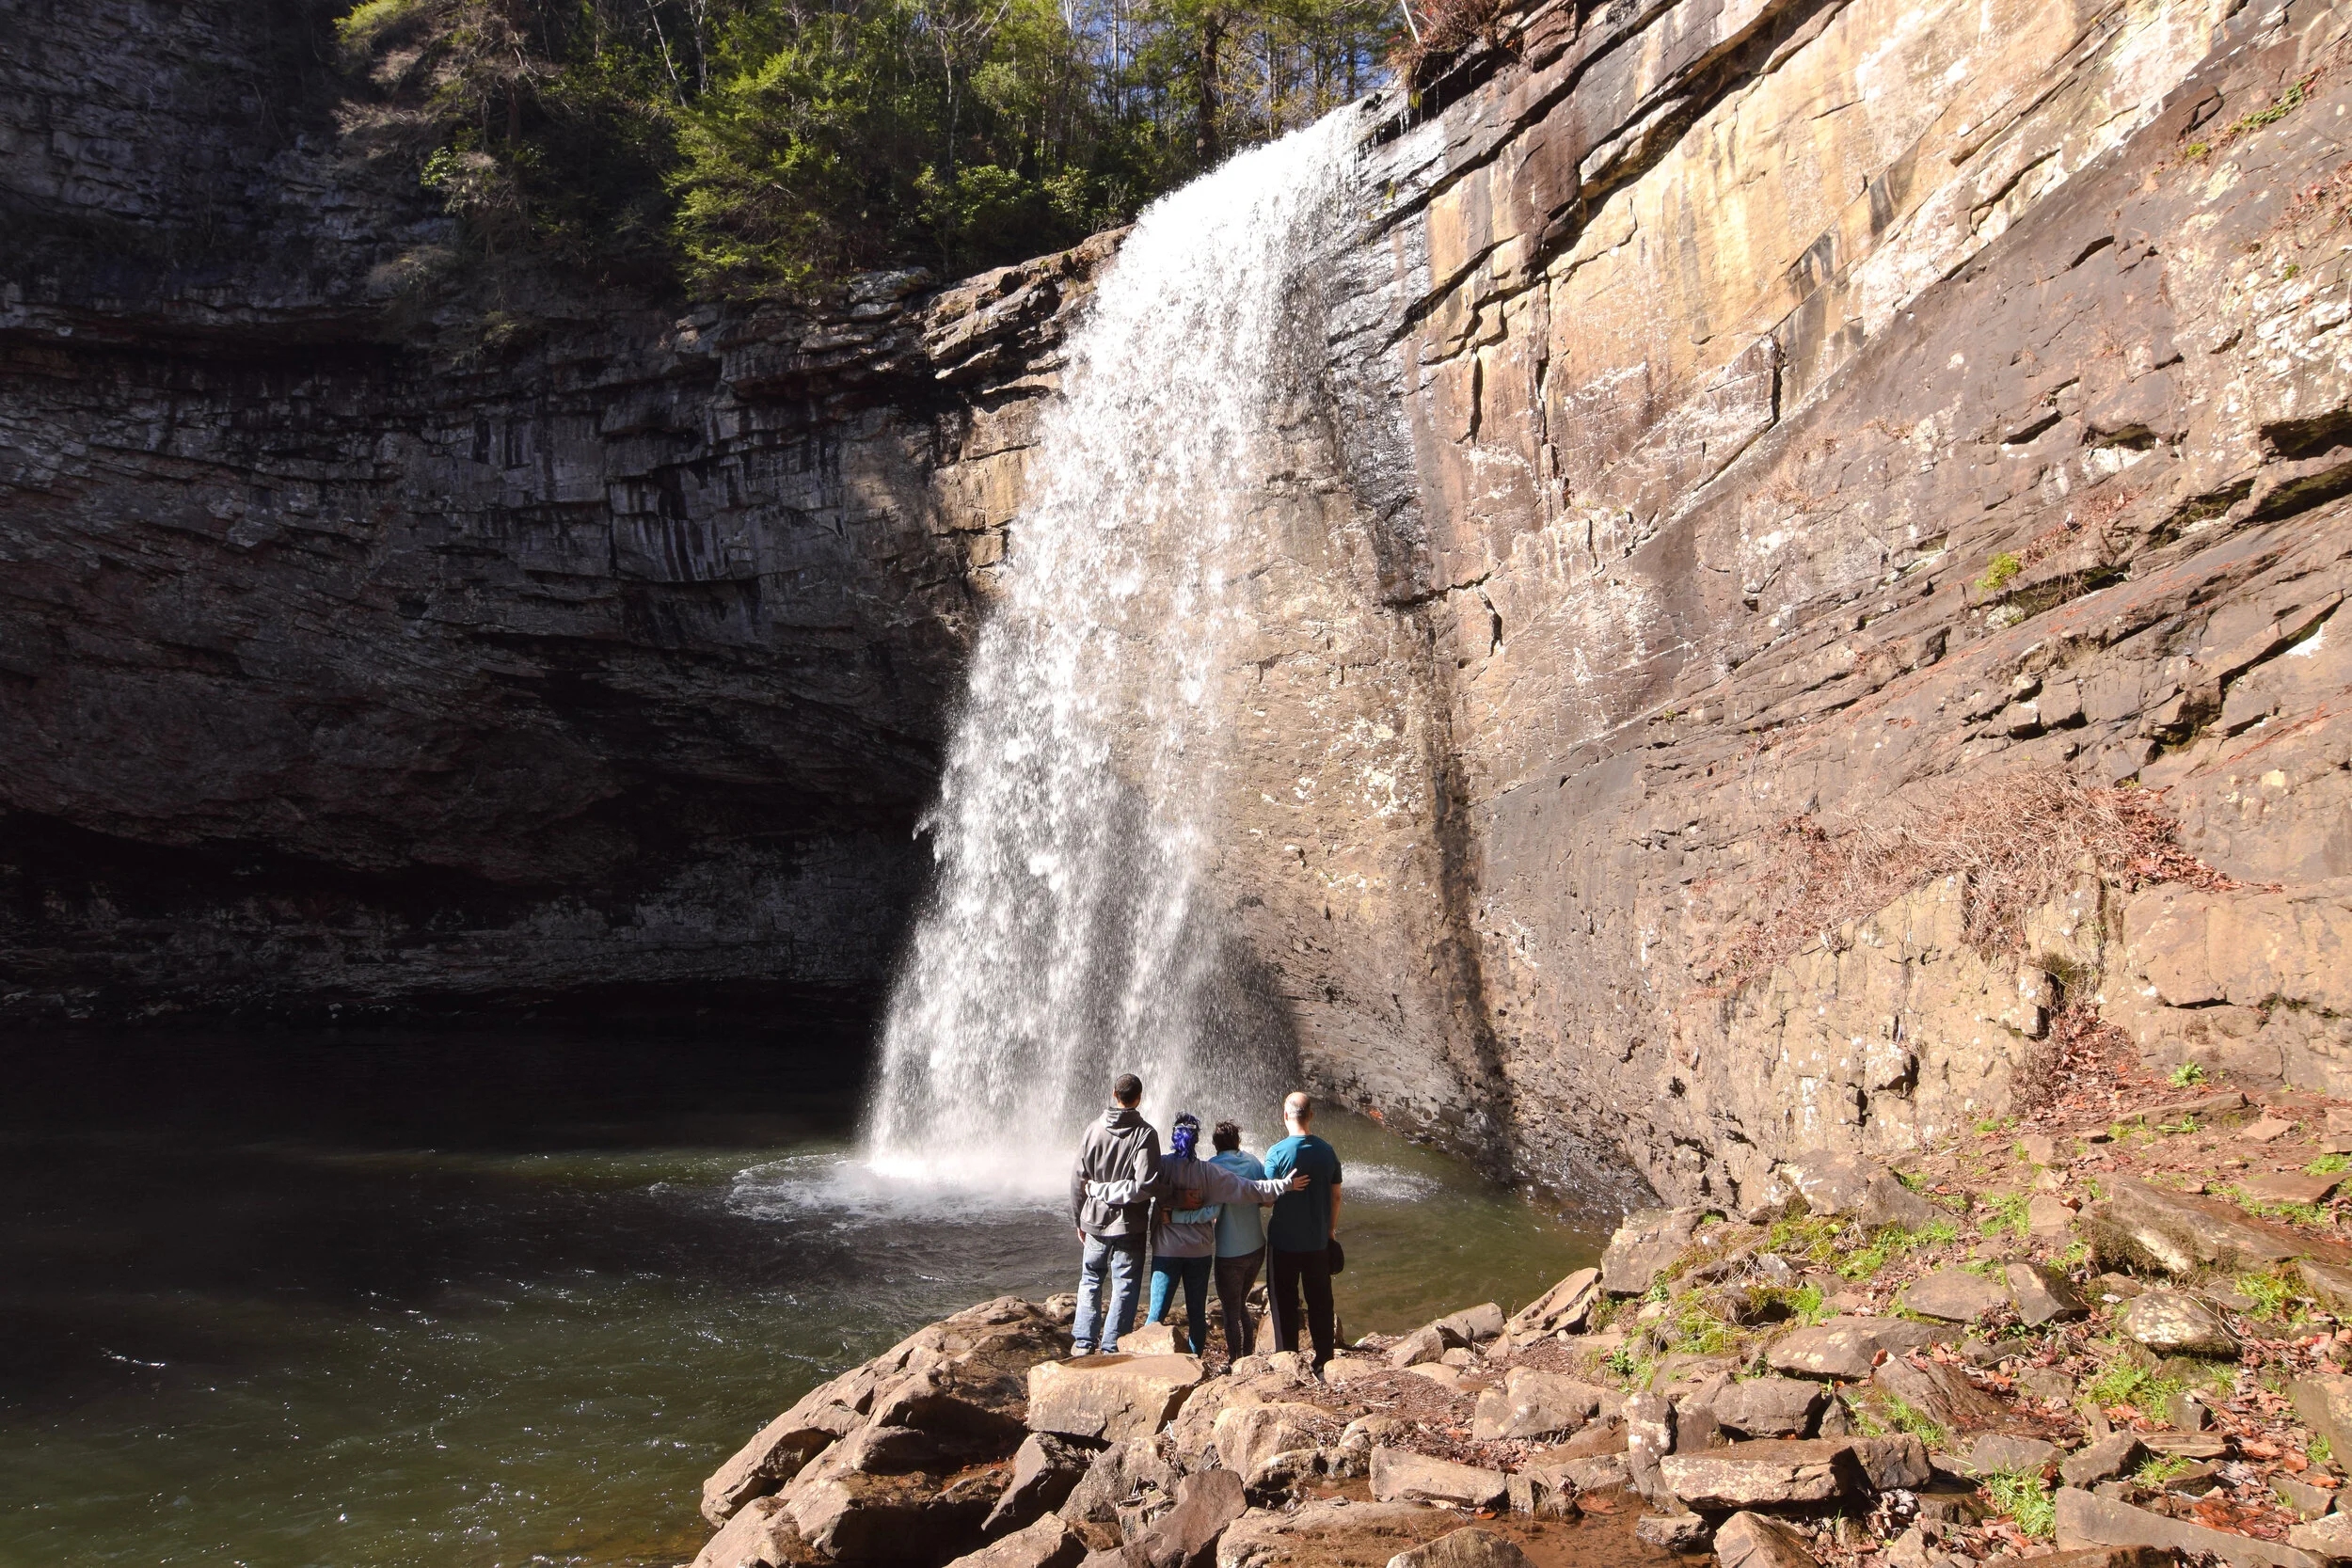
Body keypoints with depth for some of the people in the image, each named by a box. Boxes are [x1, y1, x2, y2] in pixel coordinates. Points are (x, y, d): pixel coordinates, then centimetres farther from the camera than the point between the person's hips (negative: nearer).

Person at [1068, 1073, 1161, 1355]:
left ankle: (1083, 1342, 19)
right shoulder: (1145, 1134, -13)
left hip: (1095, 1221, 3)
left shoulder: (1095, 1130, -4)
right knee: (1124, 1287, 8)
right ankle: (1111, 1347, 9)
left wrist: (1078, 1220, 11)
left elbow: (1078, 1179, 1)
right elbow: (1145, 1185, -22)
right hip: (1129, 1225, -3)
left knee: (1090, 1281, 19)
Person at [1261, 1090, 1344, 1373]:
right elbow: (1336, 1196, 6)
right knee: (1320, 1304, 14)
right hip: (1318, 1242, 4)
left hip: (1284, 1243, -3)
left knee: (1285, 1305, 8)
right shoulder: (1327, 1151, -2)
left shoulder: (1277, 1152, -14)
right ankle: (1324, 1362, 19)